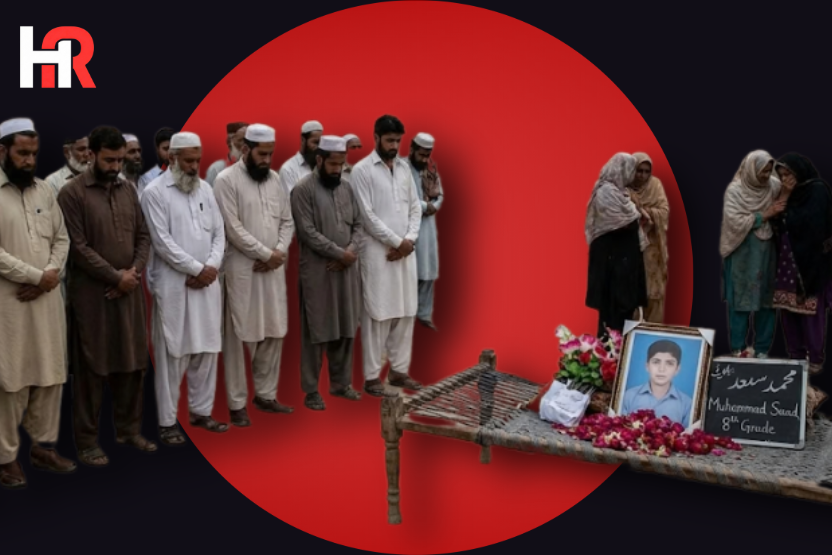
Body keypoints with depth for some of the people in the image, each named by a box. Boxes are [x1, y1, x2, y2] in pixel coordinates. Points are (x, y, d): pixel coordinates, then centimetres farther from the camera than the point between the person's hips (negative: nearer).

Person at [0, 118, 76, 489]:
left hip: (47, 298, 6)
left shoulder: (45, 191, 11)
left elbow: (62, 239, 12)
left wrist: (51, 273, -6)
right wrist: (36, 276, -14)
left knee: (50, 374, 11)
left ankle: (43, 445, 25)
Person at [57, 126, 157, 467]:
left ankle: (129, 429, 25)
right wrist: (116, 277, -14)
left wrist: (134, 272, -6)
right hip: (92, 292, -5)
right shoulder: (72, 193, -8)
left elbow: (143, 235, 10)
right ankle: (86, 442, 12)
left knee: (132, 362, 11)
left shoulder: (128, 190, 9)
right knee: (92, 368, 2)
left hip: (129, 290, 5)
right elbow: (78, 247, -13)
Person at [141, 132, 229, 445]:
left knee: (207, 350, 9)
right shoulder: (155, 192, -5)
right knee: (172, 353, -1)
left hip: (207, 283, 5)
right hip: (173, 285, -5)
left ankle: (201, 411, 21)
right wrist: (197, 269, -12)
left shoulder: (205, 189, 12)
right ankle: (167, 421, 8)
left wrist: (211, 267, -6)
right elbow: (162, 241, -12)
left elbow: (219, 232, 10)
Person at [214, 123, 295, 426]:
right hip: (242, 269, -6)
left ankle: (265, 394, 23)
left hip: (273, 268, 6)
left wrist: (279, 252, -6)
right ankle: (237, 403, 10)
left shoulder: (275, 179, 11)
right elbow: (233, 228, -14)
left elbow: (287, 221, 10)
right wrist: (265, 253, -12)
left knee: (274, 333, 10)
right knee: (239, 336, 0)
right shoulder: (227, 180, -8)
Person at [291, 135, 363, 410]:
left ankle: (341, 382, 24)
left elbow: (358, 224, 11)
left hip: (347, 269, 6)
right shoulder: (303, 189, -8)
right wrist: (339, 253, -14)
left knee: (346, 328, 11)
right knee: (316, 332, 1)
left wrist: (351, 251, -8)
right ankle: (311, 390, 11)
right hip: (318, 271, -6)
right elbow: (308, 232, -15)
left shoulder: (346, 187, 11)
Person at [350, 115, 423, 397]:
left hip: (406, 251, 6)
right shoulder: (362, 170, -6)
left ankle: (399, 370, 19)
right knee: (378, 315, -3)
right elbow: (367, 215, -12)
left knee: (406, 313, 9)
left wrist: (410, 239, -4)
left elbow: (415, 207, 12)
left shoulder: (404, 168, 13)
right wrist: (396, 242, -11)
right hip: (378, 252, -6)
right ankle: (372, 377, 4)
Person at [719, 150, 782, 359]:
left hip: (768, 253, 3)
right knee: (741, 301, 3)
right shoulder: (735, 190, -7)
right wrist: (765, 214, -17)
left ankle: (762, 349, 16)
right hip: (742, 254, -3)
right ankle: (738, 347, 12)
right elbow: (736, 222, -15)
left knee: (767, 300, 7)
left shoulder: (775, 186, 2)